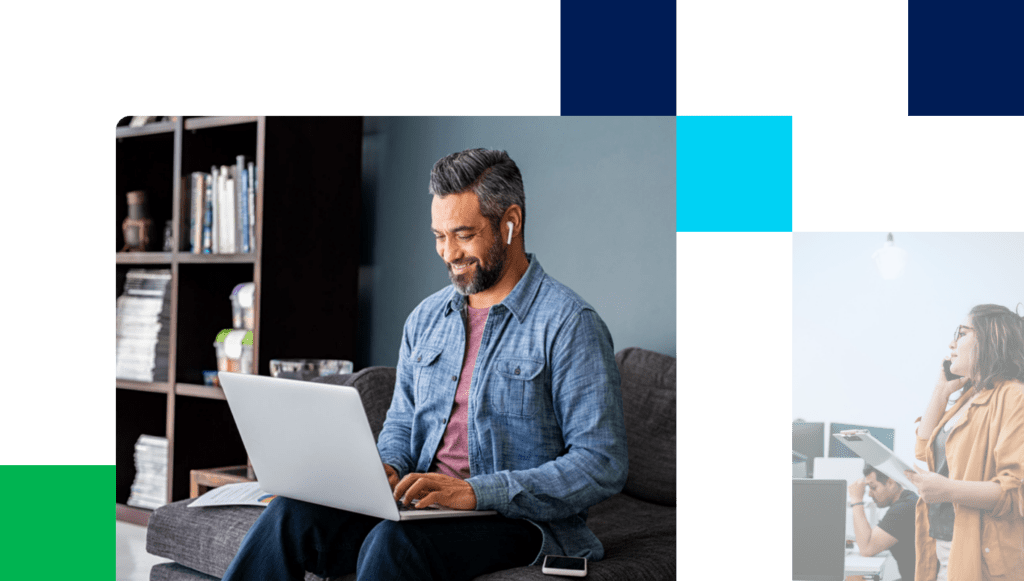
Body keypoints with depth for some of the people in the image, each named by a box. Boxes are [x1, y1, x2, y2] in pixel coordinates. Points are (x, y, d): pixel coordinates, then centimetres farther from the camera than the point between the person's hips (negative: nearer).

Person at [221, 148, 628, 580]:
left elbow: (603, 466, -15)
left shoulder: (570, 324, -9)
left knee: (393, 542, -34)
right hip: (421, 504, 6)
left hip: (519, 518, -6)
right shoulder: (425, 317, 14)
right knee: (290, 514, -18)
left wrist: (476, 492, -23)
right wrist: (387, 469, -2)